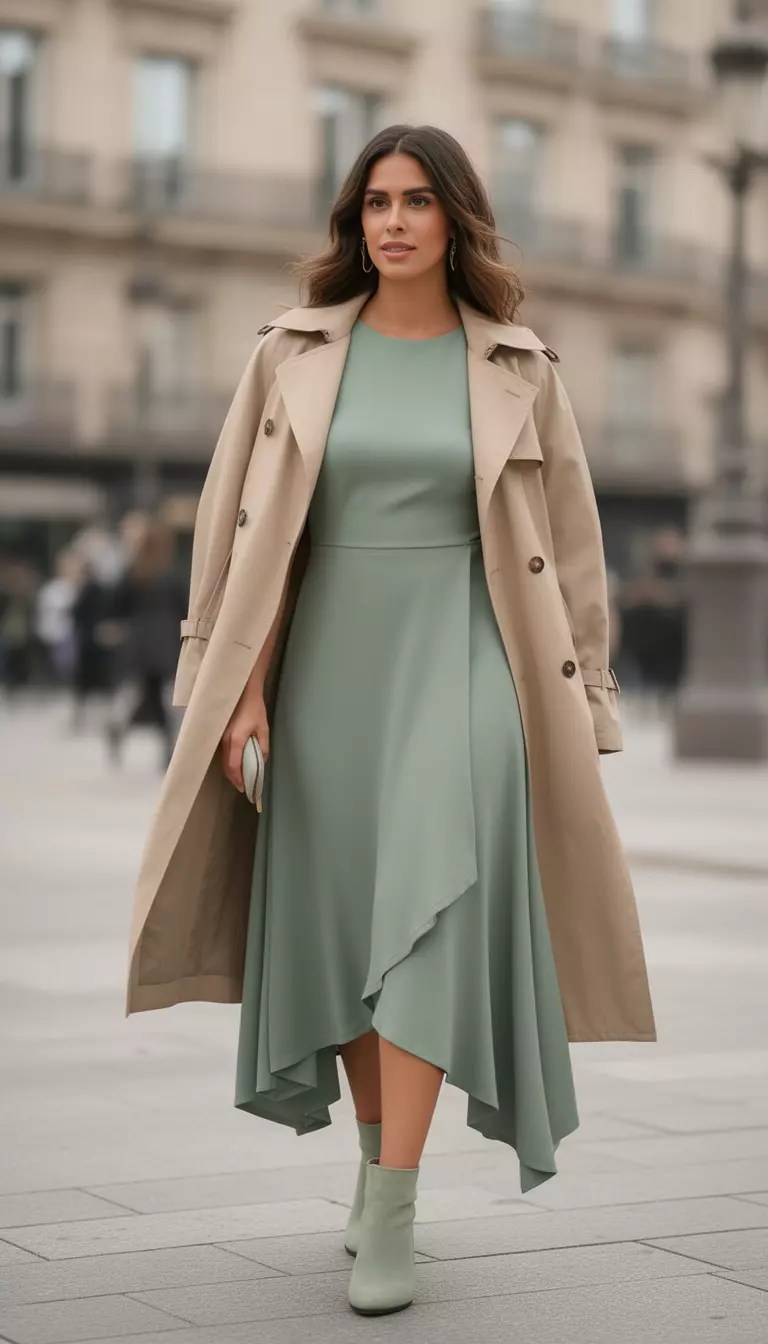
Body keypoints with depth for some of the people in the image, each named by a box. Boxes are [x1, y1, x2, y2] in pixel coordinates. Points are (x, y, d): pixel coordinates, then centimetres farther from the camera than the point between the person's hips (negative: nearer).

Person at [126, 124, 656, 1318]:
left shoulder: (518, 369, 3)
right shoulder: (296, 353, 5)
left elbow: (565, 547, 6)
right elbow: (249, 532, 4)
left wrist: (571, 715, 4)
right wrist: (245, 688, -4)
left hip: (457, 660, -2)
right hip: (330, 659, 2)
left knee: (429, 913, -17)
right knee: (343, 927, 7)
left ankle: (391, 1220, -16)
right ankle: (377, 1162, 28)